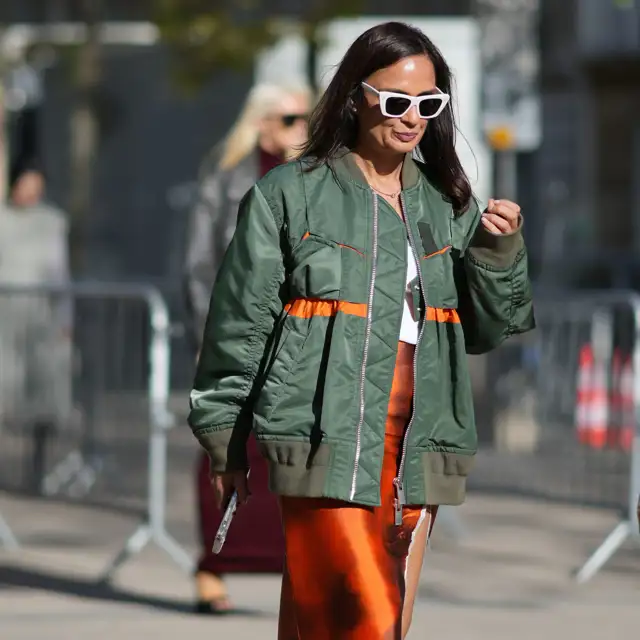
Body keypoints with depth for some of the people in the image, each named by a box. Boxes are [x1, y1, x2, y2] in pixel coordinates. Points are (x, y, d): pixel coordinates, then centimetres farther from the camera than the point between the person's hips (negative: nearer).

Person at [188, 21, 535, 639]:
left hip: (414, 453, 4)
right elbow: (239, 326, 4)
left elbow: (484, 330, 16)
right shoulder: (289, 195, 1)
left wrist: (499, 253, -2)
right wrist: (224, 442, 5)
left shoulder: (449, 206, 14)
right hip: (326, 444, -4)